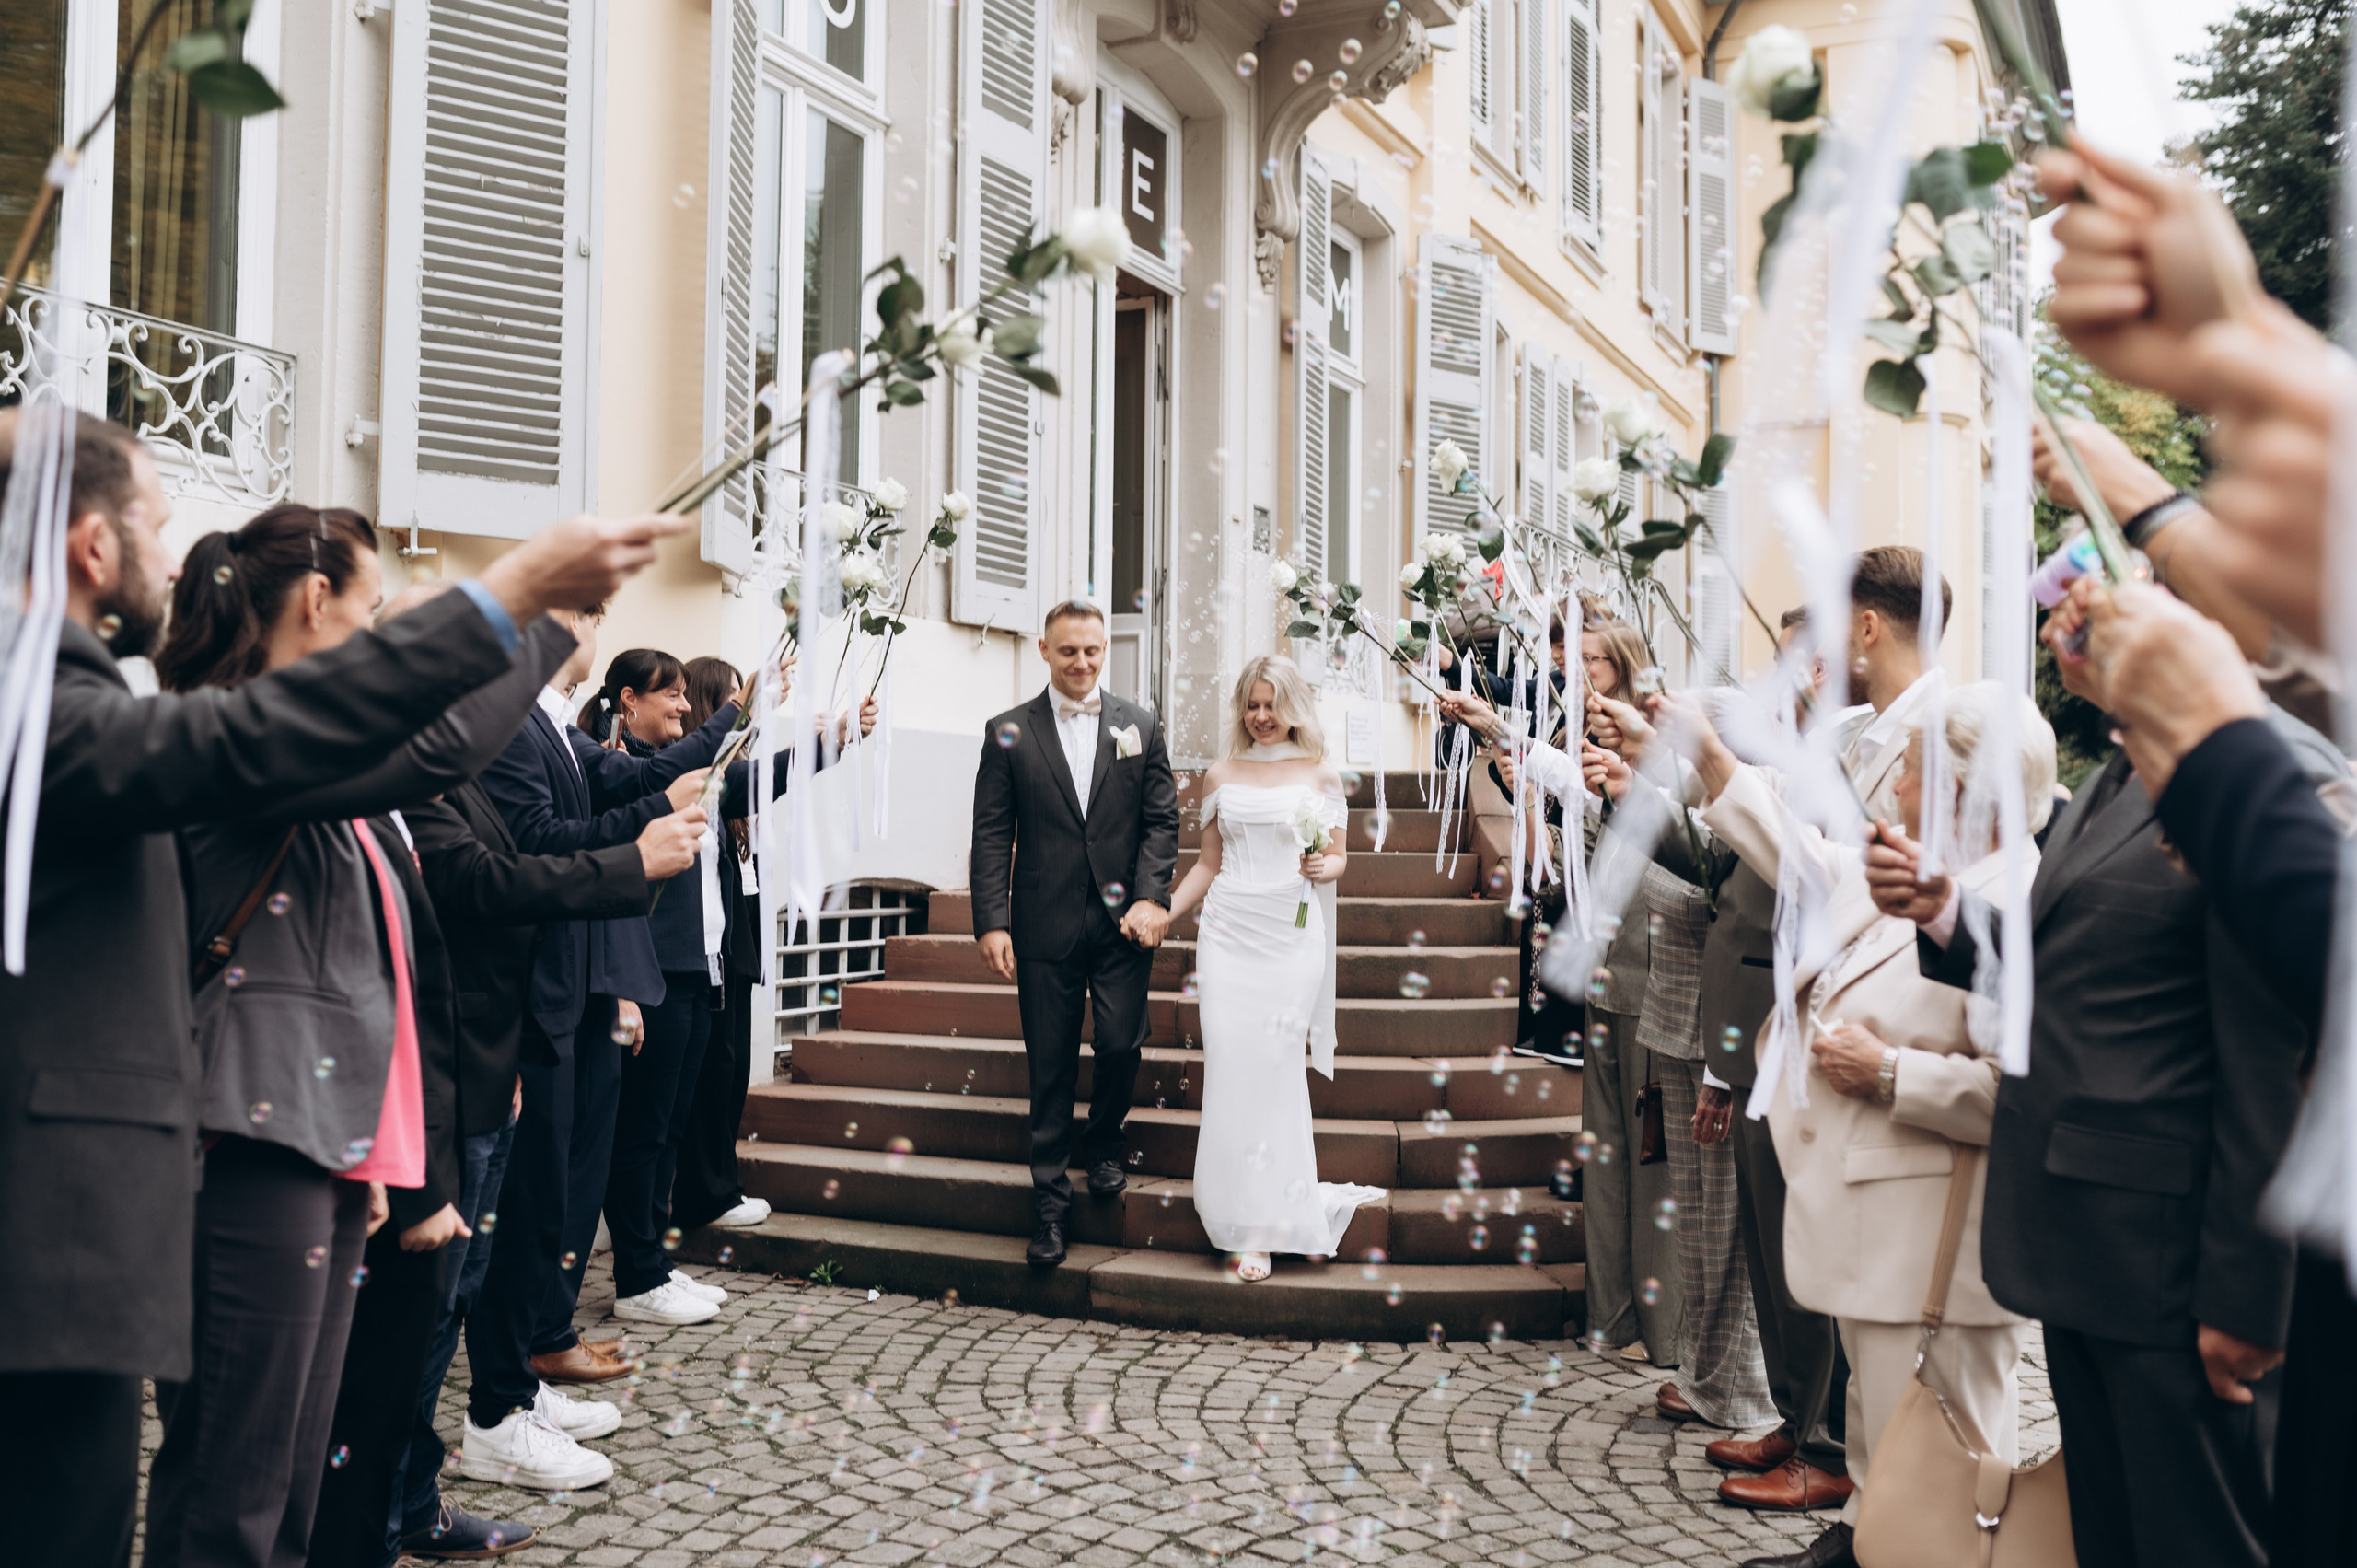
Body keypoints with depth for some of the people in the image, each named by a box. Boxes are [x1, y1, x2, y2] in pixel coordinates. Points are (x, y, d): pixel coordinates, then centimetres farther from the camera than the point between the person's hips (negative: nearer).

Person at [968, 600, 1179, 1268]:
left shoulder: (1141, 725, 7)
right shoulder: (1009, 732, 3)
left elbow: (1162, 819, 5)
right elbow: (991, 834, 0)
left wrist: (1152, 898, -8)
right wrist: (992, 921, -8)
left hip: (1124, 922, 1)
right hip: (1046, 927, -1)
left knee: (1121, 1045, -5)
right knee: (1050, 1065, 4)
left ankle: (1102, 1145, 28)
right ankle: (1051, 1204, 16)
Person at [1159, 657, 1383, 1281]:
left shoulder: (1320, 774, 7)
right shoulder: (1222, 775, 12)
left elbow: (1337, 858, 11)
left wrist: (1323, 867, -12)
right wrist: (1161, 913, 8)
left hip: (1291, 935, -2)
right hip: (1227, 931, 2)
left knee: (1275, 1068, -5)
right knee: (1228, 1065, -5)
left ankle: (1268, 1221, 5)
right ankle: (1242, 1216, 7)